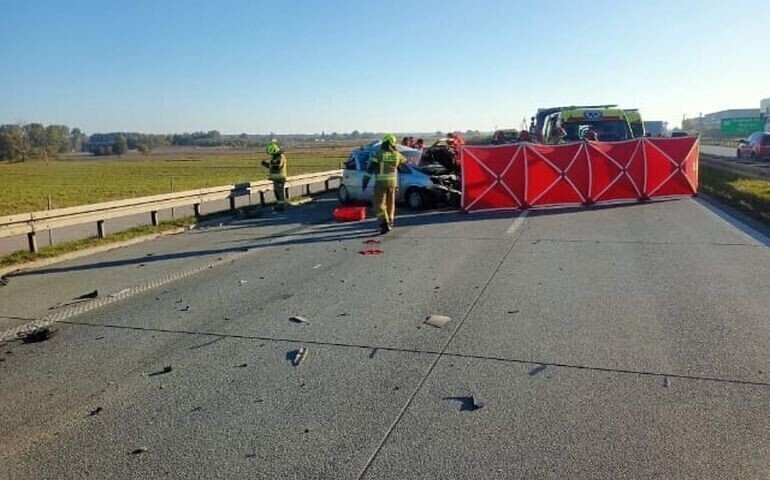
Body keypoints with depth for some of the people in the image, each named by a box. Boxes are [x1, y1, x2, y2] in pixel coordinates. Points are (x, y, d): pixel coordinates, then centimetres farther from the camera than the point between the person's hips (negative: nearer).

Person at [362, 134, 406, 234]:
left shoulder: (378, 154, -9)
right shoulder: (396, 155, 3)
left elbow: (370, 169, -10)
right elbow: (404, 161, 26)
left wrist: (365, 182, -6)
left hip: (381, 182, -4)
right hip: (392, 182, 4)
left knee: (379, 203, -2)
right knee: (390, 203, 18)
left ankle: (384, 223, -18)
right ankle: (390, 222, 26)